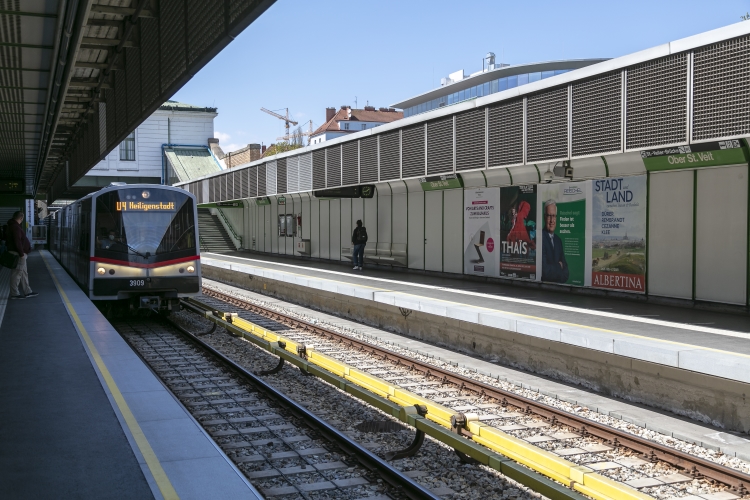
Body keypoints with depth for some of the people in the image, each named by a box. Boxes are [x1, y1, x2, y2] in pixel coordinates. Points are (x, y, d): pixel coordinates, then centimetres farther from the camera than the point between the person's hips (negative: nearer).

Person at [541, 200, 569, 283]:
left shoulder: (558, 240, 13)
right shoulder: (541, 237, -12)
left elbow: (565, 269, 10)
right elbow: (544, 271, -16)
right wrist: (559, 266, 1)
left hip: (559, 284, 5)